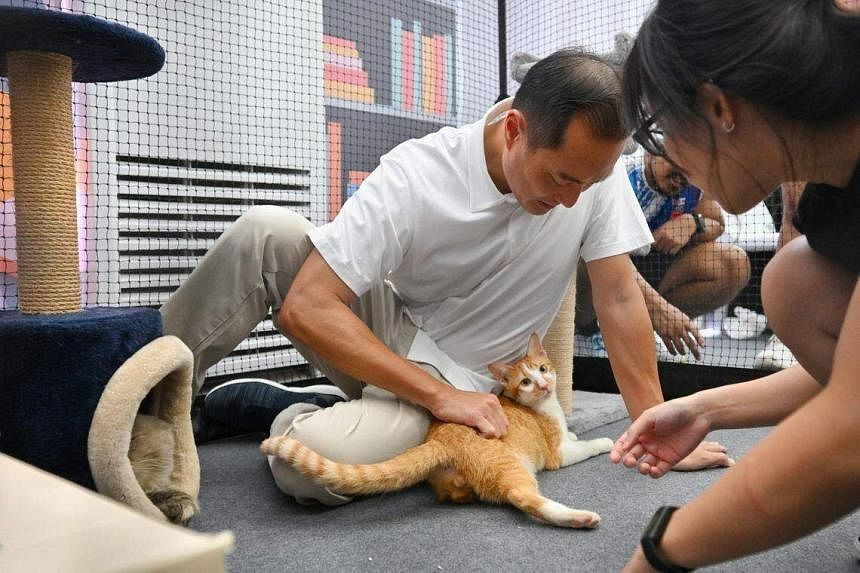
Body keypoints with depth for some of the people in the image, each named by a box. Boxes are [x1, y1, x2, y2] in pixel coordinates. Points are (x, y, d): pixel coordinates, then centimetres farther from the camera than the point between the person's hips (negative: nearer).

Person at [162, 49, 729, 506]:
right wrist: (438, 396, -27)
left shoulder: (593, 164, -17)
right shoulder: (415, 176, -24)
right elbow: (306, 308, -26)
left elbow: (619, 297, -9)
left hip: (461, 380, 1)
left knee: (314, 463, -31)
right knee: (267, 231, -28)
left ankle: (290, 417, 7)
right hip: (383, 334, 0)